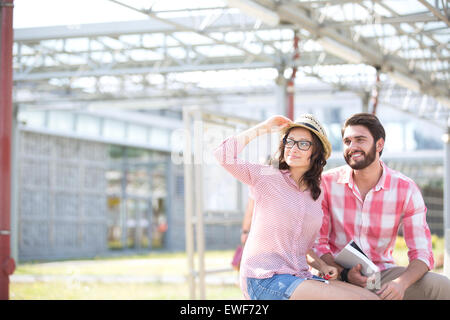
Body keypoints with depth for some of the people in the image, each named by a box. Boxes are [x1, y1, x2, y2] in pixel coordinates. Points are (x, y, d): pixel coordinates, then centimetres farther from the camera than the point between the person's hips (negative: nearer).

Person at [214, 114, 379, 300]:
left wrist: (322, 266, 6)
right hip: (264, 278, -6)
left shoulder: (317, 194, 16)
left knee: (371, 297, -13)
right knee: (354, 298, -23)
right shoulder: (266, 177, 2)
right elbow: (223, 155, -13)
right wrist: (262, 128, -5)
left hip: (298, 278, 6)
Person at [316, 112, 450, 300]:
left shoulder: (406, 189, -4)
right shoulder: (327, 183, -5)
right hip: (337, 275, -2)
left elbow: (422, 254, -6)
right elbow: (317, 244, -3)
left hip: (382, 273, 2)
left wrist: (401, 283, -28)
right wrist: (344, 273, -22)